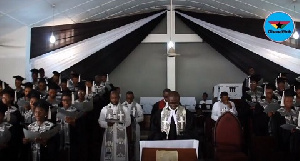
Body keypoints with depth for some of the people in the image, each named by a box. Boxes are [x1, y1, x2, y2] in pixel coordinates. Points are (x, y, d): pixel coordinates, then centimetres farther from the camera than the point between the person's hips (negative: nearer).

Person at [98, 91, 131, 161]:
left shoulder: (124, 109, 4)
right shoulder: (104, 109, 3)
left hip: (121, 136, 0)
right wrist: (107, 124, -16)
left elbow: (128, 122, 5)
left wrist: (122, 123, -11)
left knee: (121, 154, 2)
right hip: (109, 136, 0)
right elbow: (100, 122, 2)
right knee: (108, 155, 1)